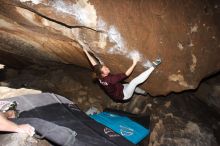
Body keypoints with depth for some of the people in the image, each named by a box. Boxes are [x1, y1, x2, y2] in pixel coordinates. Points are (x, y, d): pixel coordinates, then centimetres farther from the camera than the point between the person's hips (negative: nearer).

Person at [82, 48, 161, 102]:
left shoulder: (100, 76, -15)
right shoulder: (110, 79, -37)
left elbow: (94, 63, -5)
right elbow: (126, 74, -36)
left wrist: (86, 52, 2)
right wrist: (134, 64, -30)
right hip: (123, 95, -9)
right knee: (134, 82, -28)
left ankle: (144, 92, 47)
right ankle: (153, 66, -27)